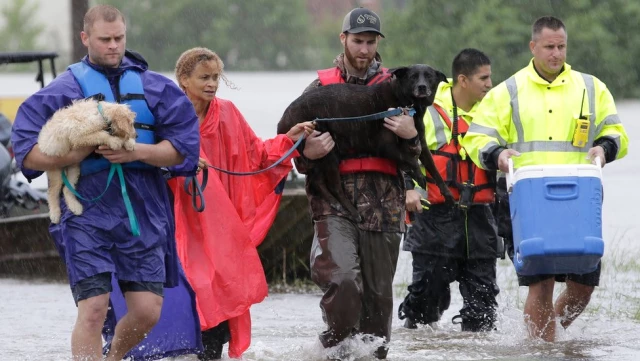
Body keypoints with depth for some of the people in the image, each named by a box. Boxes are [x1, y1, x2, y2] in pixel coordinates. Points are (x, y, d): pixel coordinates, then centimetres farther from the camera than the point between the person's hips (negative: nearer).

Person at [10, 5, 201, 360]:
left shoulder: (153, 88, 10)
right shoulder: (65, 88, 4)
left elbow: (181, 150, 2)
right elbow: (27, 153, -1)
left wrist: (137, 151, -14)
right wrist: (73, 154, -17)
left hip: (144, 212, 2)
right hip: (88, 214, -2)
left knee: (147, 311, 2)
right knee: (93, 310, -12)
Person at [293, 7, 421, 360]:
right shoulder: (321, 88, 10)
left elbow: (416, 155, 15)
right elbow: (294, 151, 14)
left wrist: (410, 136, -8)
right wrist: (307, 154, -10)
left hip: (383, 204, 2)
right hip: (334, 201, -2)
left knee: (378, 291, 6)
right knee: (342, 278, -22)